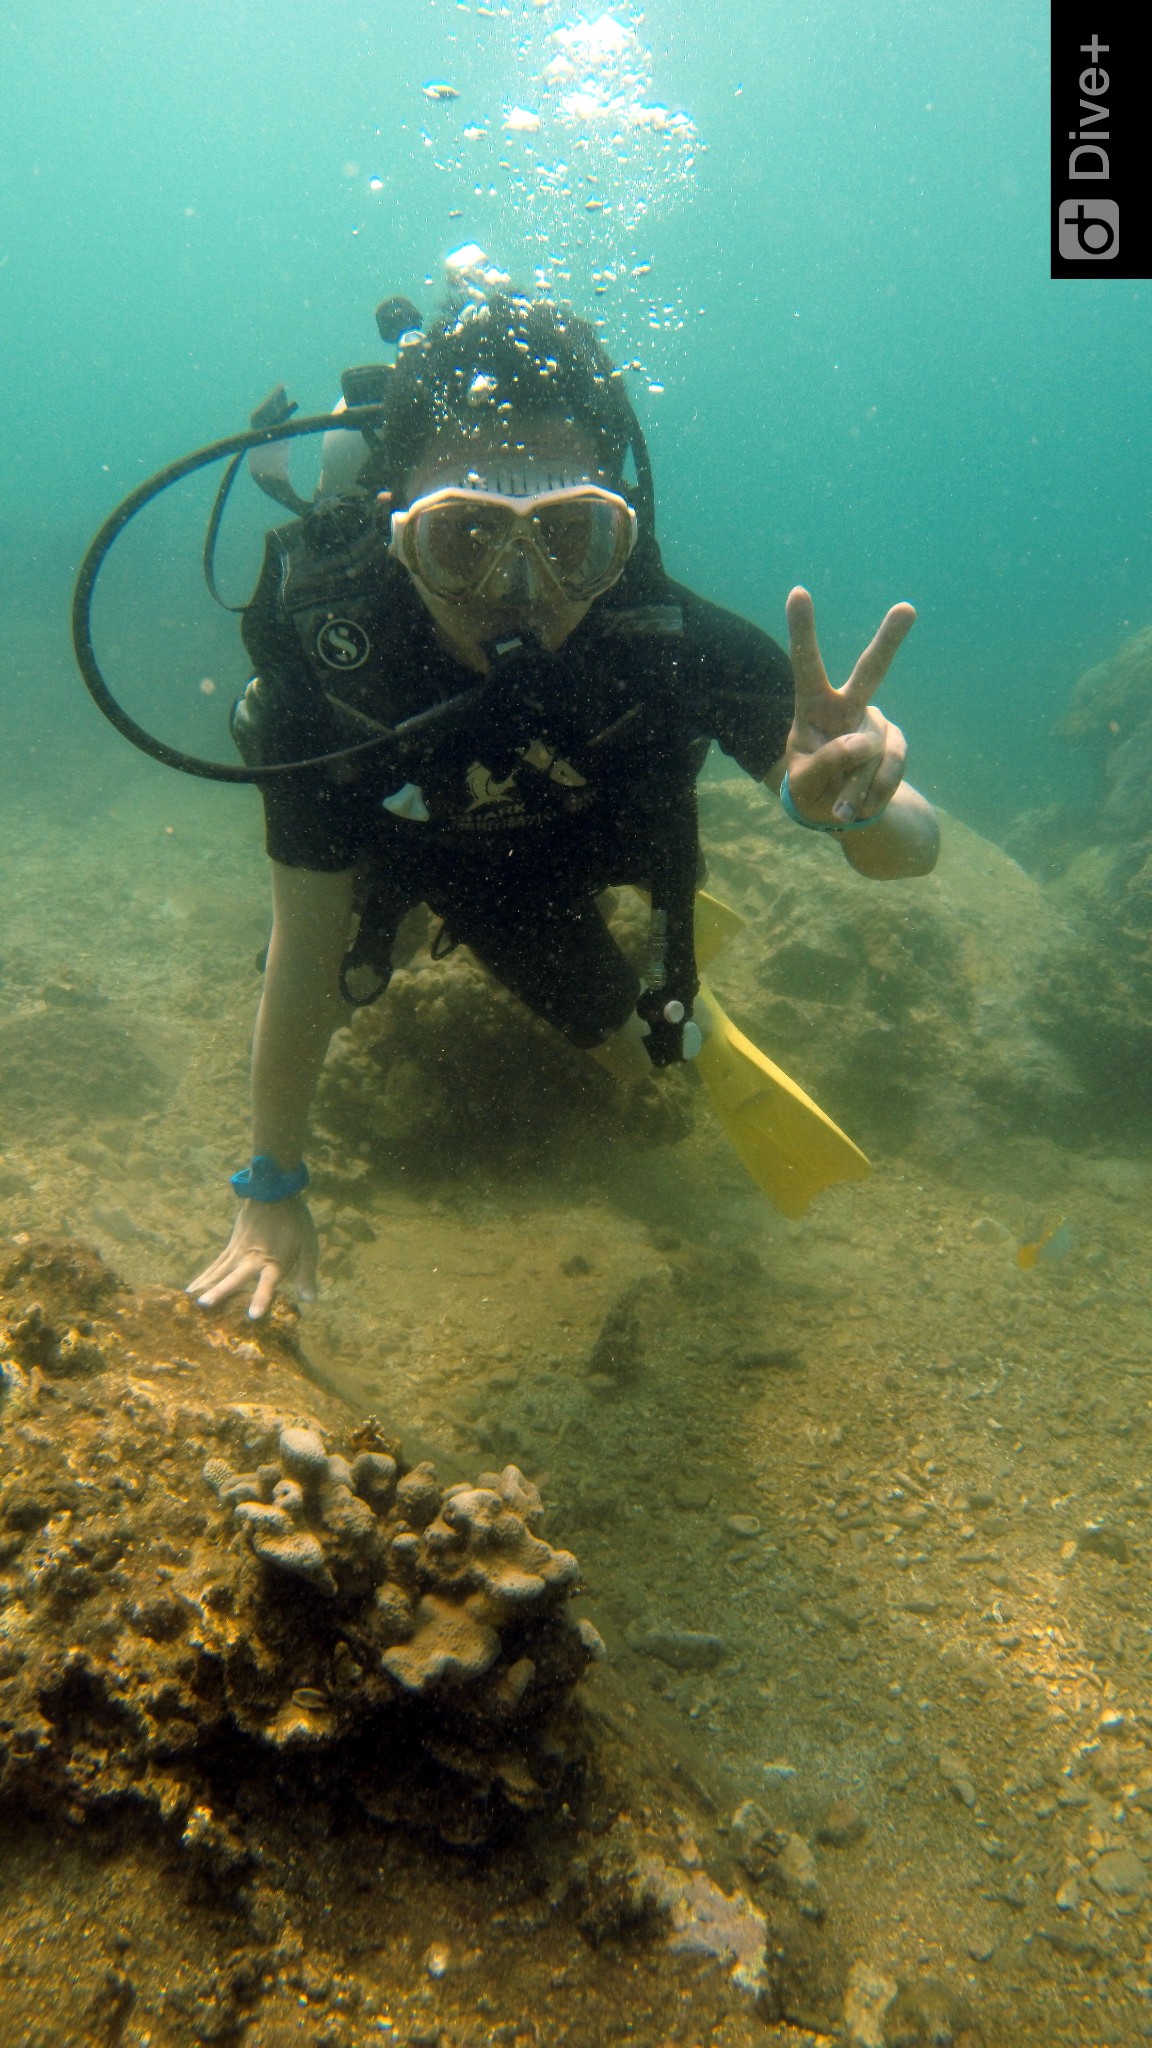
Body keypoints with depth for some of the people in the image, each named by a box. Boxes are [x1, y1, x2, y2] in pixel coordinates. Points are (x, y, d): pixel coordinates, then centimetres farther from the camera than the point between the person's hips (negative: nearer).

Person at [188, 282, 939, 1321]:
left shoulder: (669, 638, -41)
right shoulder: (329, 660, -41)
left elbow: (915, 846, -36)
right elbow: (306, 945, -30)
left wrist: (859, 804, -62)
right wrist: (273, 1189, -22)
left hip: (601, 831, 1)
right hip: (449, 852, 0)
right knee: (628, 1048, 15)